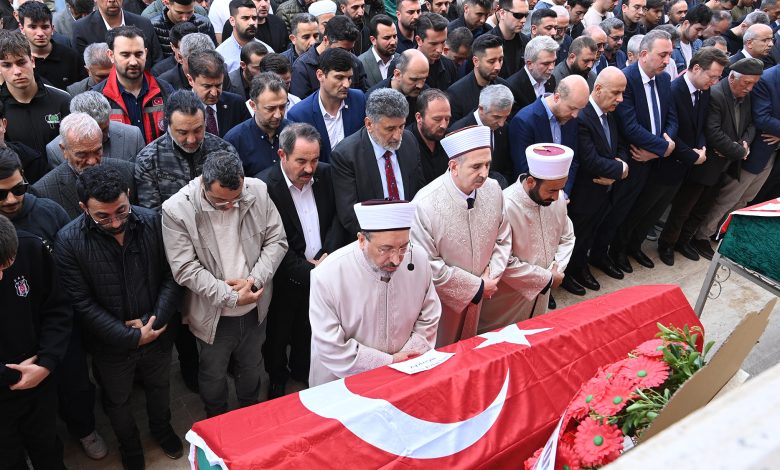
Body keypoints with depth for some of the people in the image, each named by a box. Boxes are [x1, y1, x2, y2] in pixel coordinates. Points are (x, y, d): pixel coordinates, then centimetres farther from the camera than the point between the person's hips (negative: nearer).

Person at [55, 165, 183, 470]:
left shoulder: (152, 222, -17)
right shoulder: (69, 241, -22)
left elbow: (172, 276, -9)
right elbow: (83, 304, -19)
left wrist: (156, 320, -19)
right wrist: (131, 337, -19)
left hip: (157, 334, 2)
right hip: (111, 345, -1)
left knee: (159, 388, 28)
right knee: (117, 401, 24)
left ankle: (161, 428, 58)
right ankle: (129, 444, 54)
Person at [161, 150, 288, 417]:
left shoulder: (258, 191, -12)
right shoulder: (176, 210, -21)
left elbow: (276, 241, -5)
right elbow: (186, 270, -20)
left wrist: (254, 280, -19)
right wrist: (232, 297, -22)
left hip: (255, 307, 3)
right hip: (213, 314, -2)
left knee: (252, 367, 25)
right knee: (213, 375, 20)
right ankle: (216, 422, 50)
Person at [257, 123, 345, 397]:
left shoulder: (325, 174, -4)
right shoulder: (264, 186, -20)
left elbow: (337, 217, 2)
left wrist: (328, 256, -13)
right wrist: (308, 271, -21)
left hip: (321, 270, 4)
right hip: (285, 279, -4)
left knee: (309, 329, 22)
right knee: (278, 333, 16)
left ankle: (302, 370, 48)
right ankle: (277, 379, 42)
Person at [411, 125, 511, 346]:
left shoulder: (493, 189, -11)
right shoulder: (425, 204, -29)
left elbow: (503, 238, 3)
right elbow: (428, 266, -23)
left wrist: (491, 276, -9)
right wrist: (478, 286, -16)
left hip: (478, 295, 5)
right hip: (442, 298, -5)